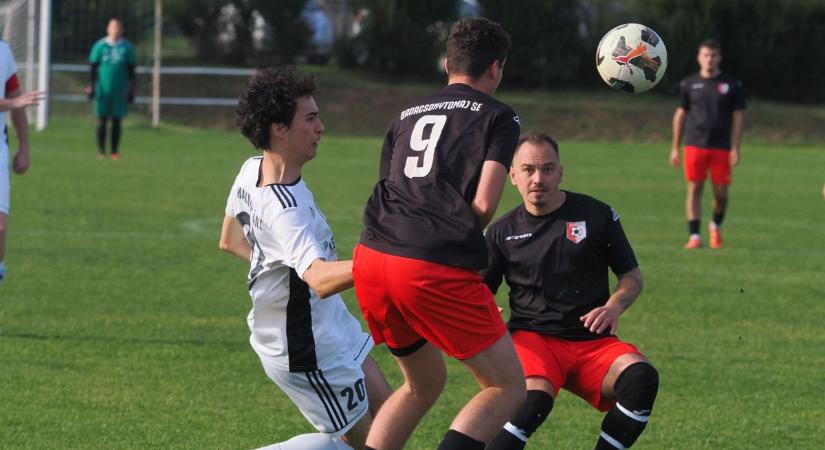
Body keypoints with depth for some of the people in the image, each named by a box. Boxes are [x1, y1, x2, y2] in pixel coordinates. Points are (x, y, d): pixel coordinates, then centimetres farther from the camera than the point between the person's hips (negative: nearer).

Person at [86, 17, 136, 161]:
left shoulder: (127, 47, 5)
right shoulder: (100, 46, 1)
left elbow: (131, 70, 9)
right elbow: (93, 67, 5)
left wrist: (131, 90, 3)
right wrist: (91, 87, -2)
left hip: (119, 90, 1)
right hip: (103, 89, -1)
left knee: (117, 121, 2)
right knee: (102, 120, -1)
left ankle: (114, 151, 7)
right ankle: (101, 151, 6)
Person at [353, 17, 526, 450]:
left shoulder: (407, 115, 24)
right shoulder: (498, 117, 7)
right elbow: (483, 205, -5)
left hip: (371, 257, 7)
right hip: (437, 270, -6)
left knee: (425, 383, 26)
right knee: (507, 388, 5)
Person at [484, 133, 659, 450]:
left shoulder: (597, 215, 6)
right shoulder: (502, 232, 9)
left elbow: (632, 276, 13)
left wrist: (614, 306, -9)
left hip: (594, 341, 1)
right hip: (532, 339, -1)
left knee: (642, 378, -30)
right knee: (535, 397, -36)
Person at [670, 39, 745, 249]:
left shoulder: (732, 85, 4)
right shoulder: (689, 84, 7)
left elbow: (738, 116, 4)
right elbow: (680, 115, 11)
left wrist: (735, 149, -4)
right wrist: (675, 148, 7)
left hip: (721, 148, 0)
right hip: (694, 145, 0)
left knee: (721, 192, 1)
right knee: (694, 189, -6)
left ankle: (716, 226, 29)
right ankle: (694, 236, -4)